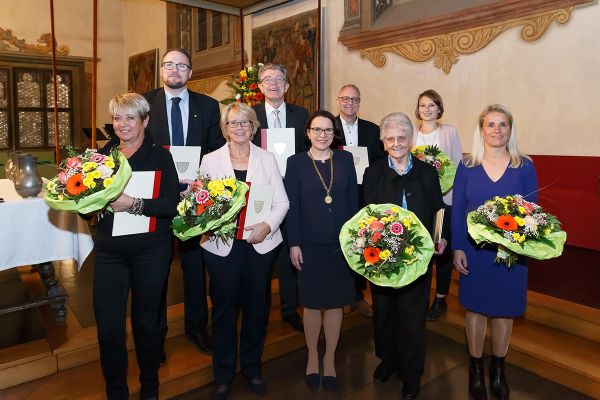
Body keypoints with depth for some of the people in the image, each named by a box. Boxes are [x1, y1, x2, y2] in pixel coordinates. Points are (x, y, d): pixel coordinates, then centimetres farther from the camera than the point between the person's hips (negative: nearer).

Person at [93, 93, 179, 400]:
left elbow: (172, 205, -13)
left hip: (151, 250, -2)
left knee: (146, 322, 14)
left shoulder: (160, 156, -2)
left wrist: (134, 204, -24)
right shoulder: (102, 154, 6)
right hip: (109, 250, 2)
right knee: (108, 327, 3)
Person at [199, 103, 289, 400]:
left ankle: (252, 367, 33)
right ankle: (223, 374, 29)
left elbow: (282, 201, 1)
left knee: (257, 307, 11)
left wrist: (268, 225, -15)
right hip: (222, 245, -1)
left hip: (260, 244, 1)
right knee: (224, 309, 9)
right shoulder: (210, 160, 4)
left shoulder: (267, 158, 5)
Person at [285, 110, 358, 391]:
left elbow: (353, 201, 5)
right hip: (310, 244, -1)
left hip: (341, 243, 2)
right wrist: (294, 244, -6)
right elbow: (292, 206, -3)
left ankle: (330, 359, 30)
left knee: (336, 303, 11)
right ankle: (312, 356, 31)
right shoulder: (296, 162, -1)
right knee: (312, 303, 10)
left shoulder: (345, 160, 4)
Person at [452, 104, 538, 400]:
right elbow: (456, 210, -1)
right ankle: (476, 369, 31)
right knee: (475, 308, 12)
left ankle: (498, 371, 34)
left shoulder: (524, 167, -2)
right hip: (473, 250, 0)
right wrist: (457, 248, -6)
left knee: (504, 309, 13)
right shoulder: (467, 166, -2)